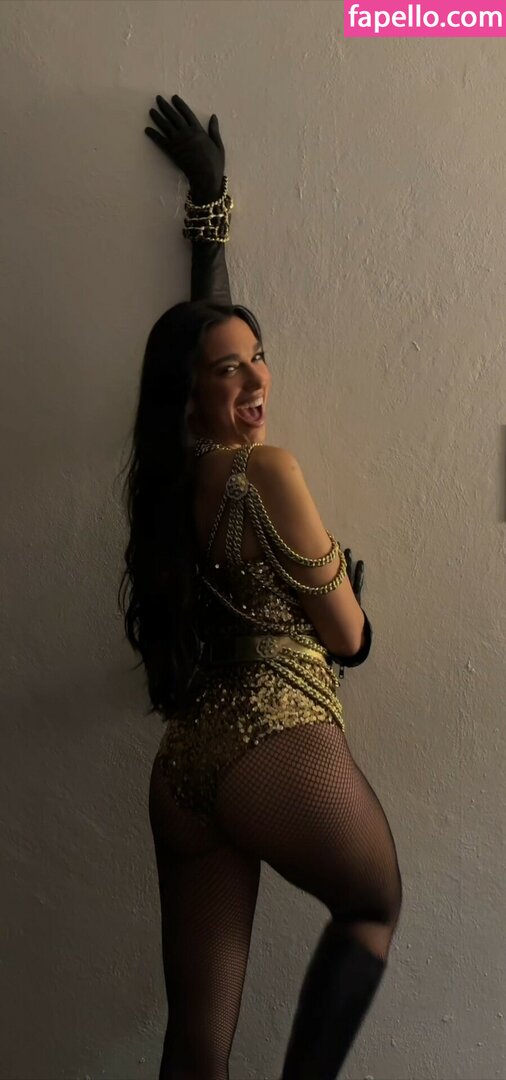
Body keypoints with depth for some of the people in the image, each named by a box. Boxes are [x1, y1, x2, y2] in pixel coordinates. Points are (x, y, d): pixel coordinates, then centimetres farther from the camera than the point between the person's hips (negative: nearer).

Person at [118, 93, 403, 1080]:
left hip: (183, 763, 7)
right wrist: (345, 602, 18)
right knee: (374, 908, 24)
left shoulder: (170, 470, 8)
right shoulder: (268, 471, -13)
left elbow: (211, 311, 23)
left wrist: (210, 190, 34)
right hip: (281, 743, -7)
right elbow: (349, 637, -6)